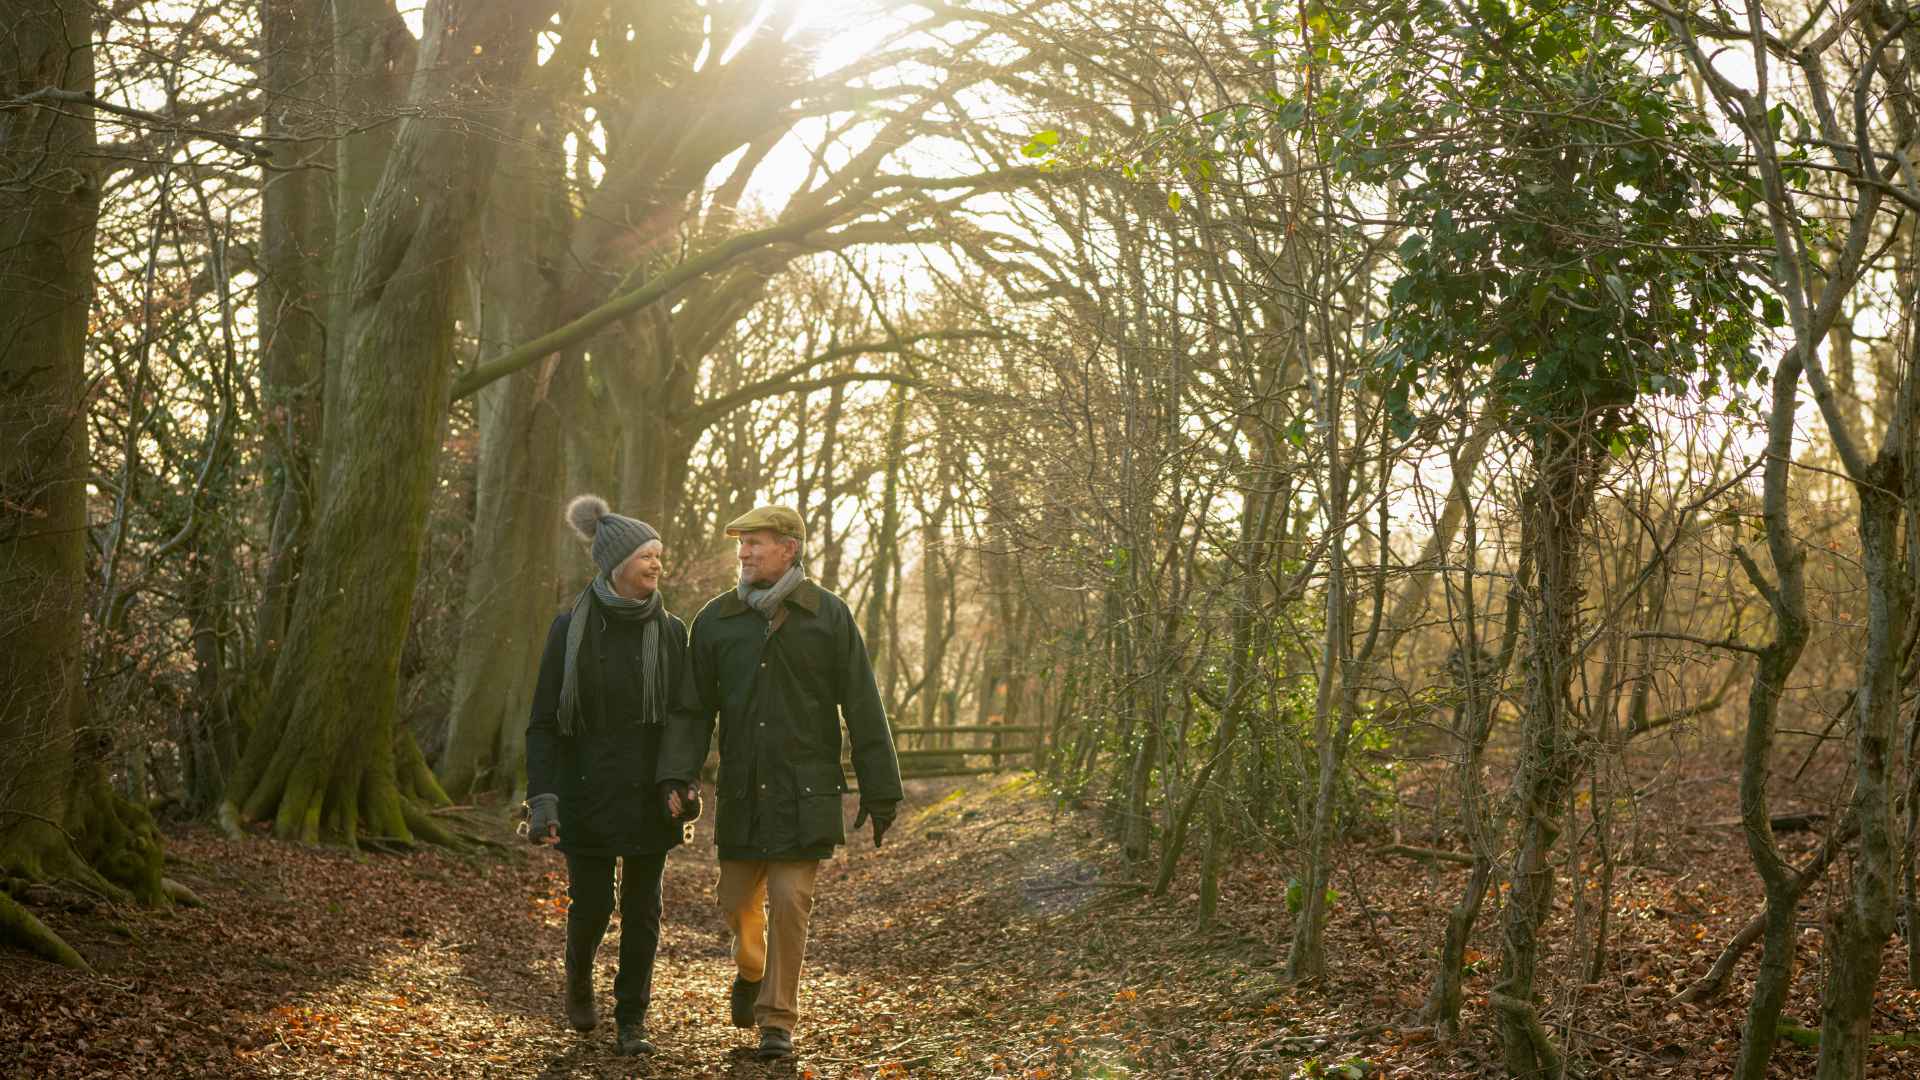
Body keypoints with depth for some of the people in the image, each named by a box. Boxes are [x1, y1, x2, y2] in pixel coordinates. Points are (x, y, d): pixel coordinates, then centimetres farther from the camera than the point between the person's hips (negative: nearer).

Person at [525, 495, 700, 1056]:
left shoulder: (669, 631, 1)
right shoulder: (570, 629, -6)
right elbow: (544, 722, -6)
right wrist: (542, 799, -14)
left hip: (648, 795, 2)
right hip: (588, 793, -2)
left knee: (642, 909, 4)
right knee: (591, 906, 2)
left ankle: (632, 1020, 18)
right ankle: (579, 976, 35)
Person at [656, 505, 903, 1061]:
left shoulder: (829, 616, -3)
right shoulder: (715, 619, 4)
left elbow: (863, 710, -2)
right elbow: (691, 707, 5)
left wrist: (880, 792, -2)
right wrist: (678, 774, -9)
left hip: (805, 794, -3)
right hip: (741, 791, 3)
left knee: (789, 901, -5)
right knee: (738, 900, 10)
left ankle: (778, 1020, 9)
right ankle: (751, 971, 42)